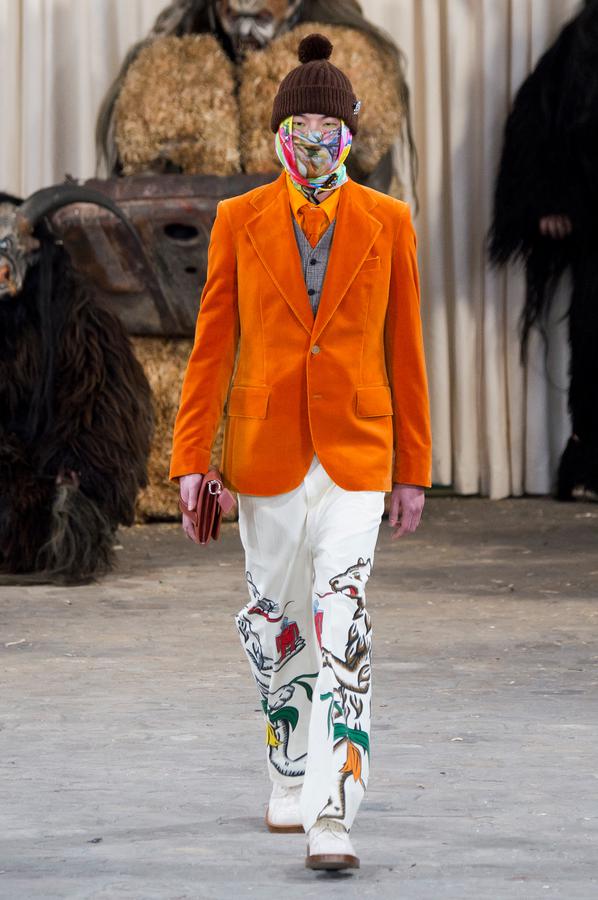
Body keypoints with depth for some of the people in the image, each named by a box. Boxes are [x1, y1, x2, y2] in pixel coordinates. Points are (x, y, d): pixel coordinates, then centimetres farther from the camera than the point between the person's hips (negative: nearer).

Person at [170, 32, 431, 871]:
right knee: (275, 619, 11)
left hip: (354, 453, -1)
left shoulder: (386, 222, 1)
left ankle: (333, 818, -19)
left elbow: (405, 350, 5)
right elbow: (212, 345, 2)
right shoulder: (240, 220, 1)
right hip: (265, 450, 1)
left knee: (342, 620, -14)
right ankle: (290, 777, 33)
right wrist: (192, 458, -3)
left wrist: (413, 470, 5)